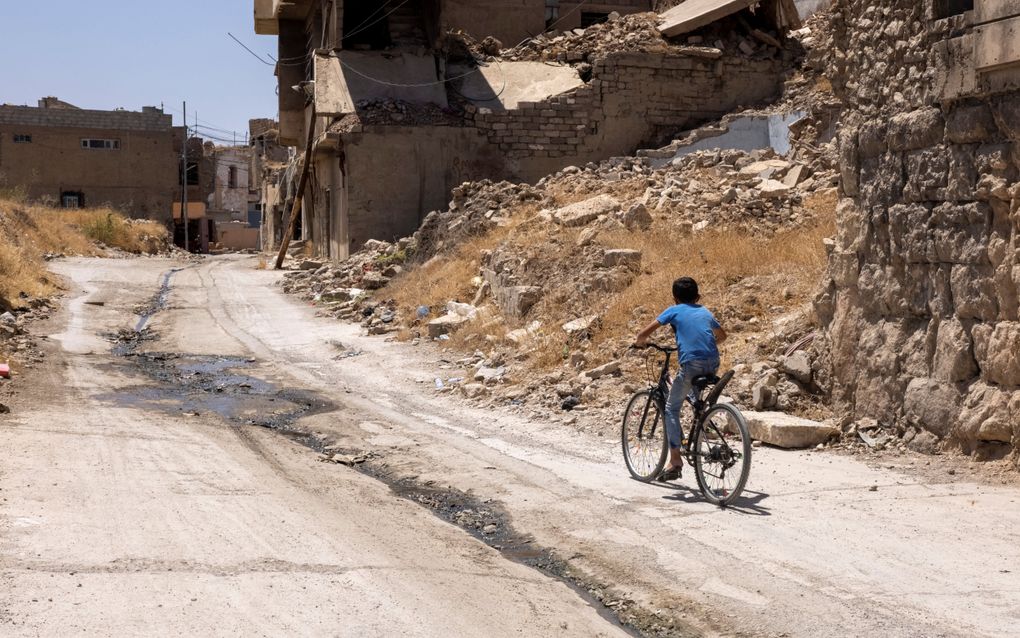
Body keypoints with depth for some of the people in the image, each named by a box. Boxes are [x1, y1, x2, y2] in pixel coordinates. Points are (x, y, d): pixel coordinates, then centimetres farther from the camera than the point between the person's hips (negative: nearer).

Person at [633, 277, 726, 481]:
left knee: (671, 408, 6)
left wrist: (639, 342, 25)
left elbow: (646, 332, 4)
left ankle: (675, 460, -3)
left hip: (691, 363, -5)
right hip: (713, 363, 5)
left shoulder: (674, 310, 12)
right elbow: (722, 335, 39)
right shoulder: (705, 311, 25)